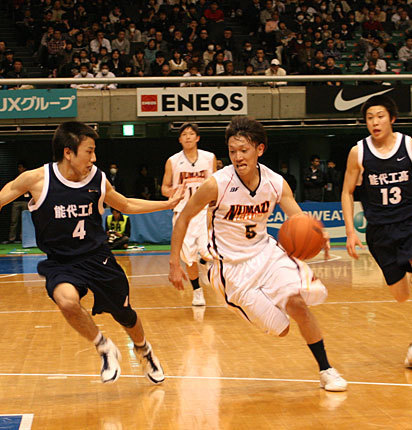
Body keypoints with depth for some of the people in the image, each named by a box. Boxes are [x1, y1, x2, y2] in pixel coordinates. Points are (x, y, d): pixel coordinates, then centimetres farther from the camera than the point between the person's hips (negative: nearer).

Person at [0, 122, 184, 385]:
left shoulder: (98, 180, -5)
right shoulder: (37, 179, -16)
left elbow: (125, 205, 14)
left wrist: (167, 204, 14)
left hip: (98, 259, 3)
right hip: (60, 264, -2)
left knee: (126, 316, 15)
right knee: (67, 301, -34)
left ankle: (144, 350, 51)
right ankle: (105, 349, -6)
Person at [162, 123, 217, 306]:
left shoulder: (209, 158, 3)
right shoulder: (172, 162, 1)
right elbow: (164, 188, 8)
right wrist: (173, 191, -14)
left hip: (205, 210, 0)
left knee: (207, 252, -21)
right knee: (189, 257, 4)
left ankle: (204, 260, 14)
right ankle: (197, 292, 22)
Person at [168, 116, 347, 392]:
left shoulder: (276, 183, -9)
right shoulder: (217, 185, -19)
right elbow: (184, 218, -7)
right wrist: (175, 264, -8)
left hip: (266, 252, 3)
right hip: (233, 266, -3)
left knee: (297, 304, -19)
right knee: (280, 329, -4)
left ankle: (326, 370, 0)